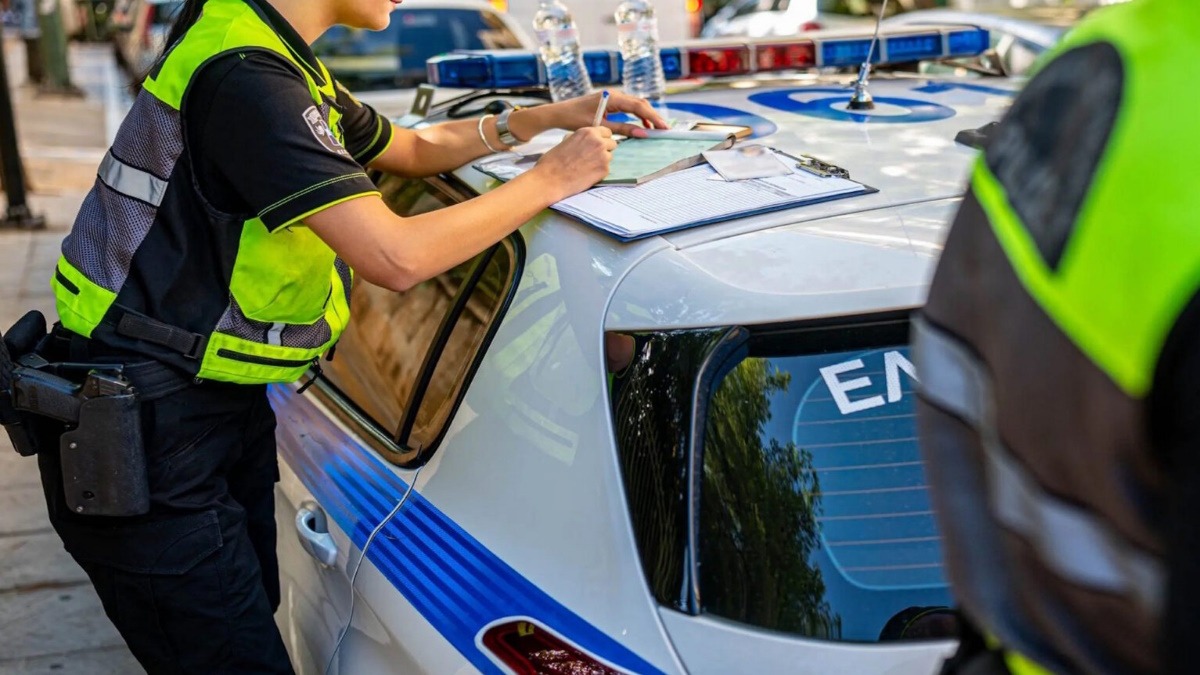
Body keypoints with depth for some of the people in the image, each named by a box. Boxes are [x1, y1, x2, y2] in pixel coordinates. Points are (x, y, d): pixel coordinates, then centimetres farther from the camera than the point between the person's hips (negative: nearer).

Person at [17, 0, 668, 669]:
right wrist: (552, 179, -15)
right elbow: (398, 257, -28)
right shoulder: (245, 75, -23)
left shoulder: (283, 63, 11)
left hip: (225, 407, 10)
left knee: (255, 619, 17)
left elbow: (416, 148, 23)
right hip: (145, 440, -10)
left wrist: (554, 115, 11)